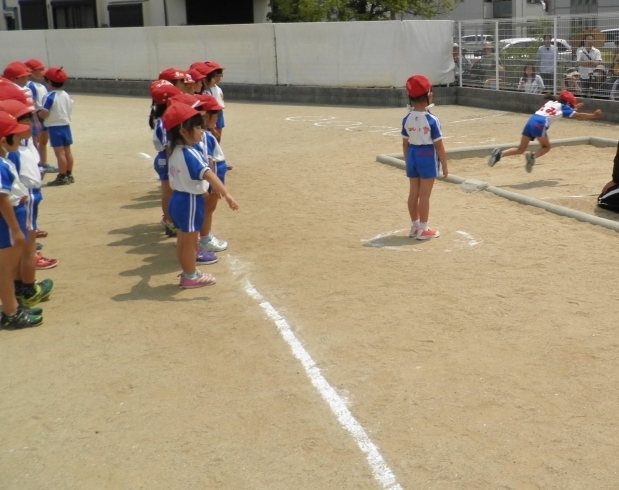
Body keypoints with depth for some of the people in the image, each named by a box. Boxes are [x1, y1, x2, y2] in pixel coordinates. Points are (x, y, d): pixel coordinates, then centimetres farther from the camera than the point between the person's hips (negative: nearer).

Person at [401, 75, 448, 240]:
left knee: (413, 193, 13)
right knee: (424, 195, 1)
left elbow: (405, 143, 6)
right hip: (427, 157, -5)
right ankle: (423, 229, 8)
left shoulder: (407, 119, -2)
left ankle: (415, 226, 24)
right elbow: (438, 145, -13)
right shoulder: (431, 120, -17)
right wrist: (444, 165, -4)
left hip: (412, 155, 6)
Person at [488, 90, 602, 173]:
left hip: (531, 121, 6)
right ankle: (533, 156, -14)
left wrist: (574, 108, 52)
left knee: (520, 149, 11)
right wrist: (594, 115, 20)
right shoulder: (563, 107, 11)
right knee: (546, 147, 16)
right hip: (539, 124, -6)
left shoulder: (551, 102, 28)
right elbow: (578, 116, 12)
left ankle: (500, 153, -12)